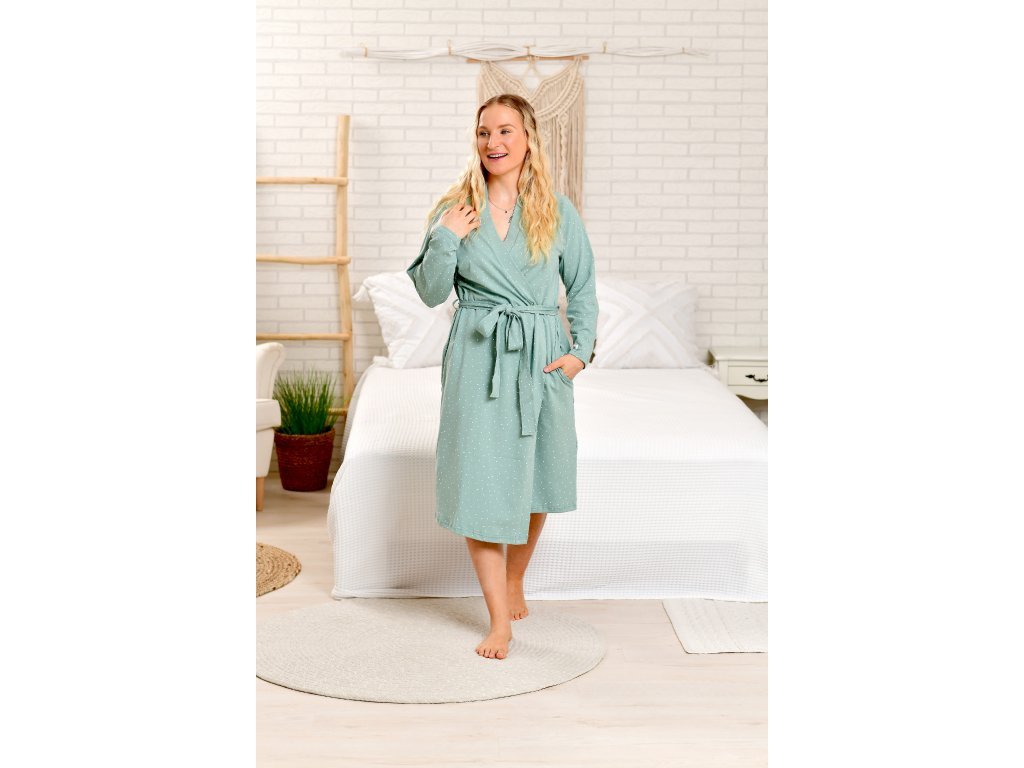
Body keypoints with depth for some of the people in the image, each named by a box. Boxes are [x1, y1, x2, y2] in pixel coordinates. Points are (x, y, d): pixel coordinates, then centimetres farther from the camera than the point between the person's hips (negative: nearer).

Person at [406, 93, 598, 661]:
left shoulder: (557, 211, 4)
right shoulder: (454, 209, 3)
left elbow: (583, 290, 10)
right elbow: (431, 292, 2)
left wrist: (581, 349, -1)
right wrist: (446, 239, -11)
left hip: (541, 356, 1)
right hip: (477, 356, -1)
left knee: (533, 480, 11)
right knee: (481, 481, -7)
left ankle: (514, 583, 35)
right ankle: (500, 619, 0)